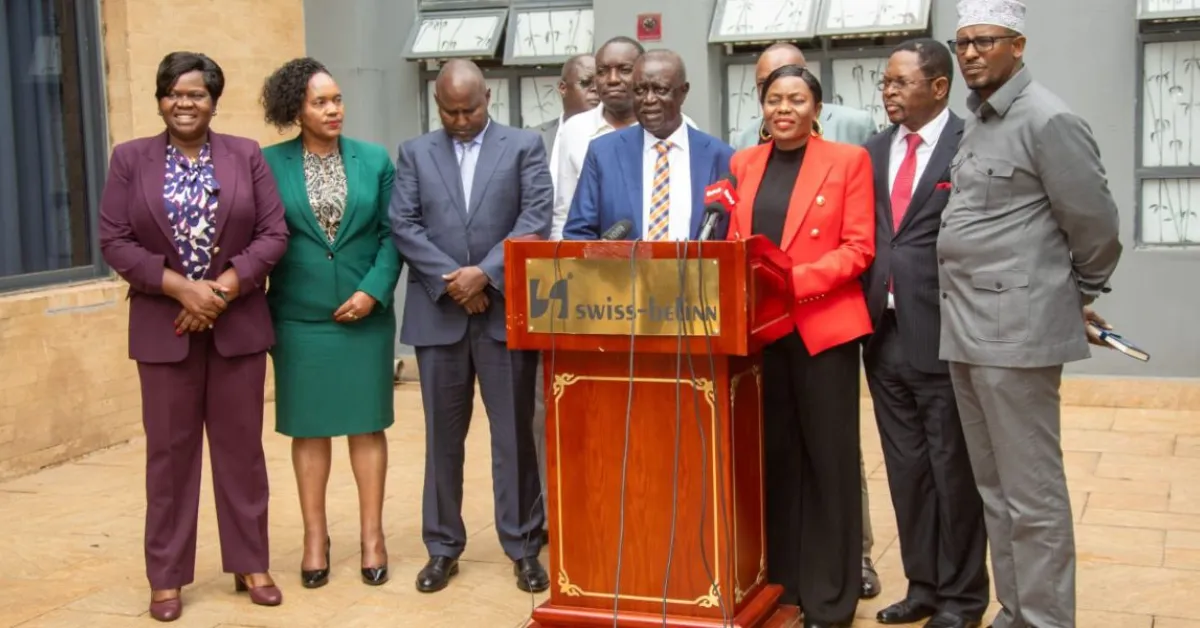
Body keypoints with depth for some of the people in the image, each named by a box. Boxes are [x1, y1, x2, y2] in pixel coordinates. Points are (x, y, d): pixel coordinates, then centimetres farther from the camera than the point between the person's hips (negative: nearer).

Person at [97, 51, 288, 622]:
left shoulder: (246, 156, 4)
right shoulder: (130, 159, 2)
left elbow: (273, 233, -1)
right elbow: (115, 243, -3)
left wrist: (223, 288, -13)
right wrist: (182, 288, -14)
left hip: (238, 323, 1)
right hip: (164, 326, 0)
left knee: (241, 446, 7)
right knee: (169, 450, 5)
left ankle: (250, 565, 17)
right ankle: (167, 577, 14)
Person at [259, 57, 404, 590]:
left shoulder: (375, 160, 2)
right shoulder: (270, 164, -1)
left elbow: (391, 234, 2)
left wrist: (374, 290, -10)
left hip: (365, 315, 1)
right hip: (299, 318, -1)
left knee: (367, 424, 6)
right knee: (309, 427, 7)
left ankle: (371, 534, 16)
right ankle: (315, 536, 18)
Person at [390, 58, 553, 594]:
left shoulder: (525, 146, 5)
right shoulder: (415, 153, 10)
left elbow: (537, 218, -6)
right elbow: (402, 225, 1)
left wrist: (485, 274, -15)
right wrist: (451, 279, -11)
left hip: (507, 310, -2)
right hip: (438, 313, 2)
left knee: (514, 435, 4)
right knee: (443, 437, 8)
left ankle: (523, 547, 14)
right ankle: (443, 548, 18)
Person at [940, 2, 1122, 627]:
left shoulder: (1048, 121, -11)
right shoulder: (975, 123, 15)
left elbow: (1095, 224, -8)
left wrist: (1081, 294, 6)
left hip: (1017, 327, -9)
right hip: (966, 326, 9)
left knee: (1032, 494, -2)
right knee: (993, 488, 15)